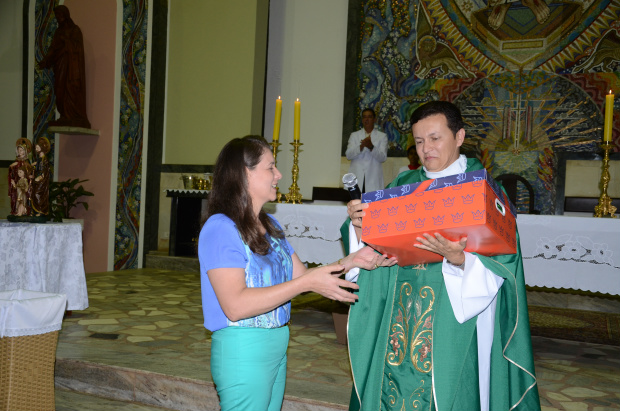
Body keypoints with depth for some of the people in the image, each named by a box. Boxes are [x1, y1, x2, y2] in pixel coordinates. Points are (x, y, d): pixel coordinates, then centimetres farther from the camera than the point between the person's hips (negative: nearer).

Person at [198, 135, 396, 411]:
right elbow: (235, 305, -25)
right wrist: (307, 283, -26)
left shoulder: (270, 225, 12)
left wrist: (350, 262, -2)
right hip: (242, 350, -8)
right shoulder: (220, 228, -16)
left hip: (276, 347, 8)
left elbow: (301, 274, 11)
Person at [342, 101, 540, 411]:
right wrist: (359, 225, -15)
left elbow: (499, 263, -12)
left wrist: (459, 259, -30)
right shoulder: (403, 186, 9)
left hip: (452, 320, -3)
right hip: (398, 315, 4)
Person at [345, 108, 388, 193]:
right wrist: (361, 146, -15)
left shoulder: (382, 136, 12)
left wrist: (371, 147, -17)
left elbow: (383, 157, 0)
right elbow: (348, 155, 3)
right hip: (356, 177, 1)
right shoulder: (354, 135, 16)